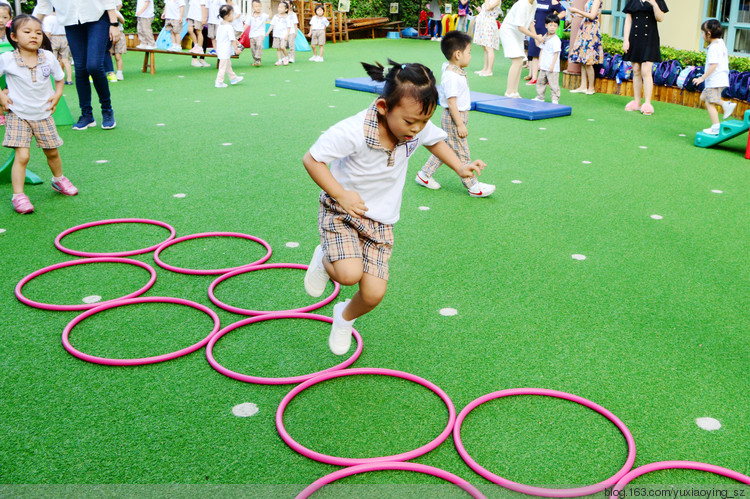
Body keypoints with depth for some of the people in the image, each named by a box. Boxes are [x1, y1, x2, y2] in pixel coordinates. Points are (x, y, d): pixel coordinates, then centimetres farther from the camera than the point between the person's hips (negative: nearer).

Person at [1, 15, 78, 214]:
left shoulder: (48, 57, -4)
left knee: (52, 152, 16)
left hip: (43, 114, 4)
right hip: (18, 115, -3)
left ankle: (58, 179, 43)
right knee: (22, 156, -13)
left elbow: (59, 77, 14)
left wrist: (57, 94, 2)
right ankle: (18, 195, -7)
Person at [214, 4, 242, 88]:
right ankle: (219, 82, 0)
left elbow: (217, 39, 16)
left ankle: (233, 78, 32)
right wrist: (236, 49, -14)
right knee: (223, 67, -3)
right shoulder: (229, 27, -17)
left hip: (219, 49, 9)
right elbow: (232, 40, -19)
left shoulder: (220, 26, 10)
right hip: (226, 51, -9)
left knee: (228, 65, 20)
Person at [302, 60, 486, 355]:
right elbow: (312, 159, -19)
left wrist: (460, 167, 0)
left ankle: (345, 317, 32)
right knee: (350, 274, -28)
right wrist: (341, 194, -23)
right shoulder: (353, 132, -29)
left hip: (381, 222, 4)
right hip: (342, 212, -4)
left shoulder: (419, 128, -13)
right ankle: (324, 260, 10)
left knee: (374, 294, -5)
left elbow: (435, 141, 12)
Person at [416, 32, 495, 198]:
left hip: (457, 117, 10)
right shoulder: (451, 76, -24)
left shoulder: (455, 71, 8)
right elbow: (451, 102, -24)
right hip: (453, 118, -10)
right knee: (461, 154, -1)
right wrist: (460, 124, -23)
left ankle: (424, 175, 28)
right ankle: (473, 187, 6)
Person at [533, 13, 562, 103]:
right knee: (541, 82, 15)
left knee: (553, 84, -6)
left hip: (552, 68, -8)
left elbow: (556, 53, -14)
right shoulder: (544, 37, 11)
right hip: (543, 66, 8)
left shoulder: (556, 40, -13)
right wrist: (539, 62, 13)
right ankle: (540, 97, 26)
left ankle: (555, 99, 0)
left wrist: (552, 65, -17)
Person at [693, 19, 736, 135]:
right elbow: (726, 63, 20)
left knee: (709, 103, -5)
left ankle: (716, 127, -4)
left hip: (714, 81, -10)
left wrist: (702, 78, -22)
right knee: (703, 97, 19)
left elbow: (713, 65, -24)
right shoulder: (721, 44, 13)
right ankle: (726, 104, 9)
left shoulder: (713, 47, -17)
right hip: (721, 79, 10)